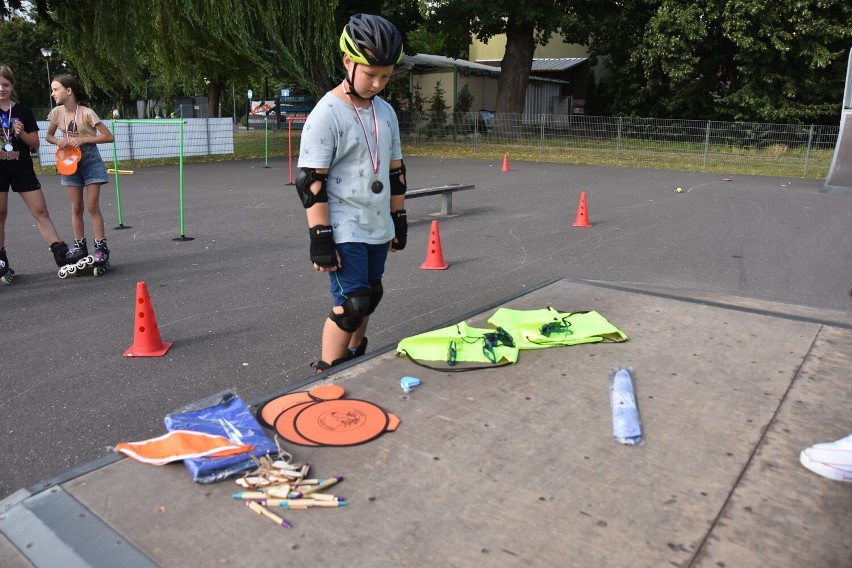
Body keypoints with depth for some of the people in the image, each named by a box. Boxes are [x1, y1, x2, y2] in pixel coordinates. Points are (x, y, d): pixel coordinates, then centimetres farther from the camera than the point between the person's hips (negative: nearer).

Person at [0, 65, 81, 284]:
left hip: (22, 169, 1)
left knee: (41, 211, -2)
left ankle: (61, 253, -3)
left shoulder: (23, 111, 4)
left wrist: (22, 133, -14)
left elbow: (35, 143, 5)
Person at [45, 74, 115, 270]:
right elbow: (48, 136, 12)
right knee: (76, 208, 7)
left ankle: (101, 248, 0)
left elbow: (109, 137, -15)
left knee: (93, 206, -6)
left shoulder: (86, 113, -15)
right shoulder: (57, 112, -1)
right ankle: (80, 247, 15)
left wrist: (83, 139, -21)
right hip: (70, 162, 4)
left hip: (90, 161, -4)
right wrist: (58, 141, -10)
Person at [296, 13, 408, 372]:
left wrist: (399, 220, 15)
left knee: (368, 300, 16)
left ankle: (354, 363, 34)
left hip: (378, 229, 7)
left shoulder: (386, 112, 8)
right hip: (344, 232, -7)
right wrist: (320, 238, -19)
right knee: (350, 305, -9)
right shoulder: (326, 114, -14)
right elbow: (310, 181, -16)